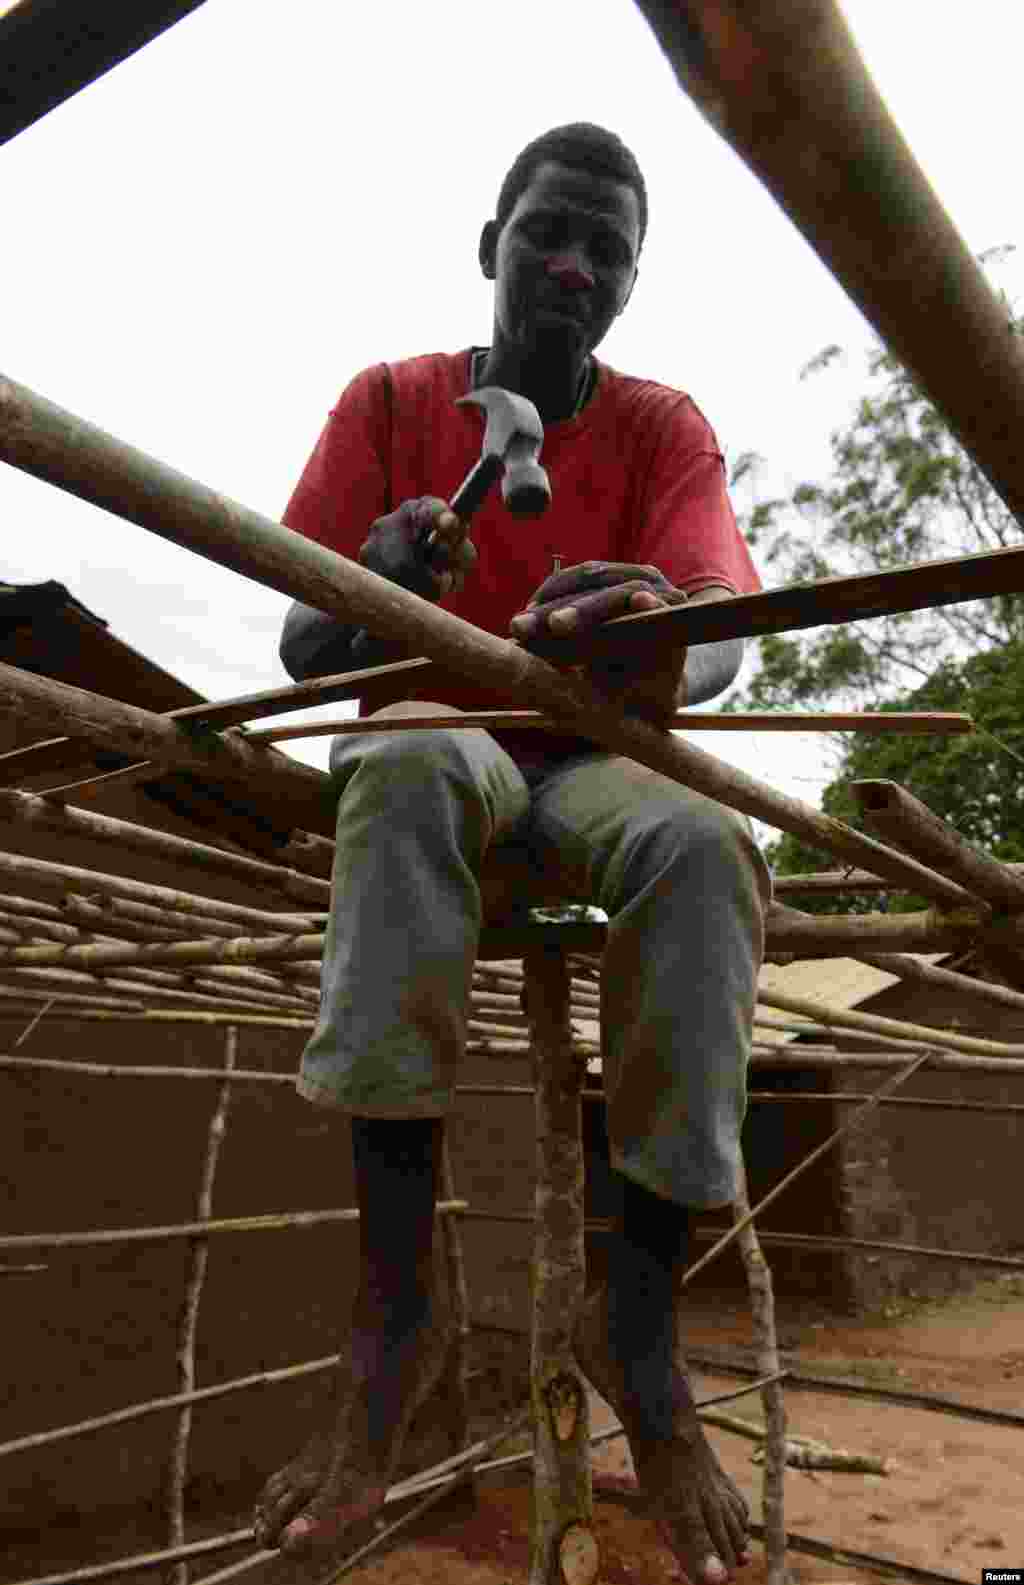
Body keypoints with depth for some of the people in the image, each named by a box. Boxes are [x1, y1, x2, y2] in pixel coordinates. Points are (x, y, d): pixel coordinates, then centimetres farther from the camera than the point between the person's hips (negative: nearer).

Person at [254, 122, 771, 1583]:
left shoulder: (664, 426, 5)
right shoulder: (391, 401, 4)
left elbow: (718, 632, -15)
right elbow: (301, 651, -4)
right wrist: (377, 590, -29)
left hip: (595, 761, 1)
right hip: (431, 738, 0)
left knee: (710, 848, -33)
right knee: (410, 764, -38)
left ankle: (638, 1323, -22)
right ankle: (396, 1302, -34)